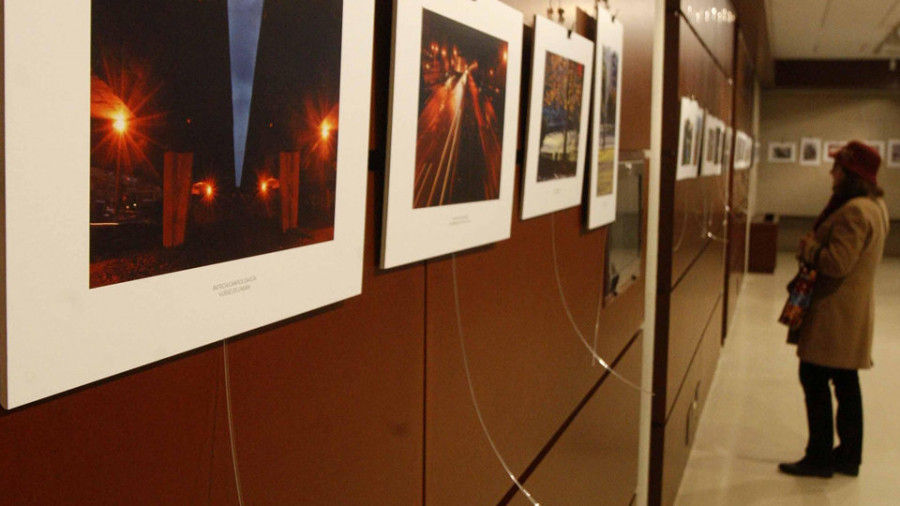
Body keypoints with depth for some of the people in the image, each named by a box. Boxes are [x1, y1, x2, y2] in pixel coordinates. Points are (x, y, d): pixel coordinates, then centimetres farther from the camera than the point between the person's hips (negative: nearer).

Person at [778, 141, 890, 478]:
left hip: (835, 311, -10)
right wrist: (814, 248, 8)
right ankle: (849, 456, 24)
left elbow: (837, 263, -27)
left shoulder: (853, 211, -21)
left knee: (815, 380, -2)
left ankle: (820, 457, 5)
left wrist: (809, 248, -9)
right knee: (846, 383, 15)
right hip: (854, 310, 10)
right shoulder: (876, 206, 13)